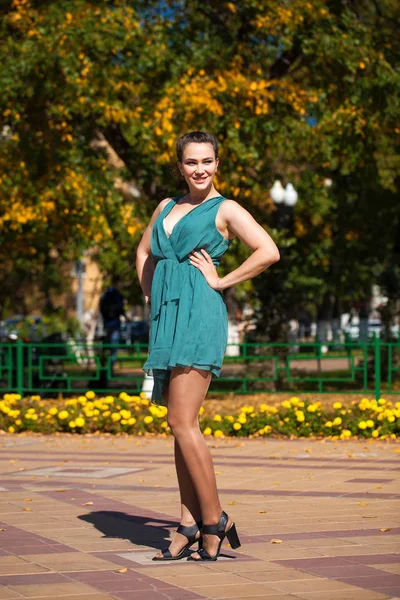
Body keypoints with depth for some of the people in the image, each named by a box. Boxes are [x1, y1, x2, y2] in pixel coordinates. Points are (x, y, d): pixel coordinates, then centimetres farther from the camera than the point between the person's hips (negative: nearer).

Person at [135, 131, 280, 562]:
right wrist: (150, 295, 17)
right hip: (166, 317, 7)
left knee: (182, 423, -13)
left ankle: (215, 520, -4)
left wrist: (221, 281, -10)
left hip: (198, 316, -7)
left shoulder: (226, 210, -1)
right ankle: (190, 526, 9)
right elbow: (144, 252, 32)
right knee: (181, 426, 6)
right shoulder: (166, 207, 18)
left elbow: (269, 252, -13)